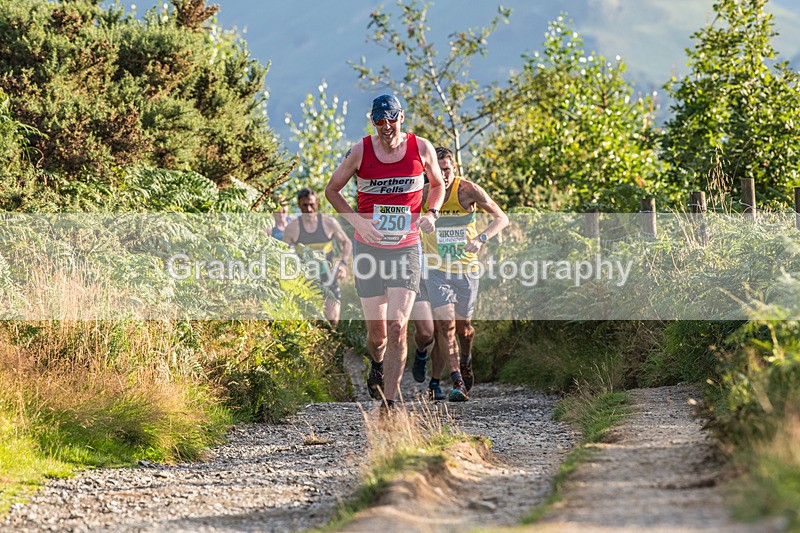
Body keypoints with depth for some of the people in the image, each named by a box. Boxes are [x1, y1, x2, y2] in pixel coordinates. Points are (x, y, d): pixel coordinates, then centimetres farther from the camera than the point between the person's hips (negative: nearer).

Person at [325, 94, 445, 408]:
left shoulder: (422, 148, -2)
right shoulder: (360, 152, -5)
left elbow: (437, 184, 17)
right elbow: (331, 190, 6)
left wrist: (431, 213, -3)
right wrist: (357, 220, -9)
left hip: (406, 250, 0)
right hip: (369, 249, 0)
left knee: (397, 326, -14)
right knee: (377, 333, 4)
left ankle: (389, 404, -9)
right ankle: (377, 367, 41)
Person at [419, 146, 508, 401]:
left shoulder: (468, 190, -12)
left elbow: (501, 218, -10)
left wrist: (481, 239, -27)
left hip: (466, 268, 0)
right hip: (436, 269, 0)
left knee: (463, 326, 11)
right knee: (445, 325, -15)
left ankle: (465, 362, 43)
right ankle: (458, 383, -16)